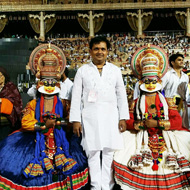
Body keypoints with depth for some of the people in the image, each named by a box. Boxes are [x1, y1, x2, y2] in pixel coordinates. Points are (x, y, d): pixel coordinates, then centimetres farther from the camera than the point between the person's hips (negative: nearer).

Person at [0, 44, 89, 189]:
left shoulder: (62, 104, 9)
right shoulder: (33, 104, 8)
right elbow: (25, 123, -5)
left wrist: (58, 122, -16)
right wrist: (44, 125, -15)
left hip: (59, 138, 1)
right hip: (38, 138, 0)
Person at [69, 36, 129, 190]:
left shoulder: (115, 70, 14)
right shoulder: (83, 71, 9)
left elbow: (121, 95, 12)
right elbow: (76, 97, 5)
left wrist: (123, 118, 5)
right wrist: (76, 120, -2)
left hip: (111, 117, 1)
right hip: (90, 118, -1)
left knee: (109, 153, 2)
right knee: (93, 153, 2)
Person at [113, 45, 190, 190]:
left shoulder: (167, 102, 12)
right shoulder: (136, 103, 12)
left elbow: (178, 122, 0)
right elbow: (128, 122, 2)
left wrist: (157, 123, -11)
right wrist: (143, 124, -13)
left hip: (165, 138, 0)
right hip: (142, 138, 0)